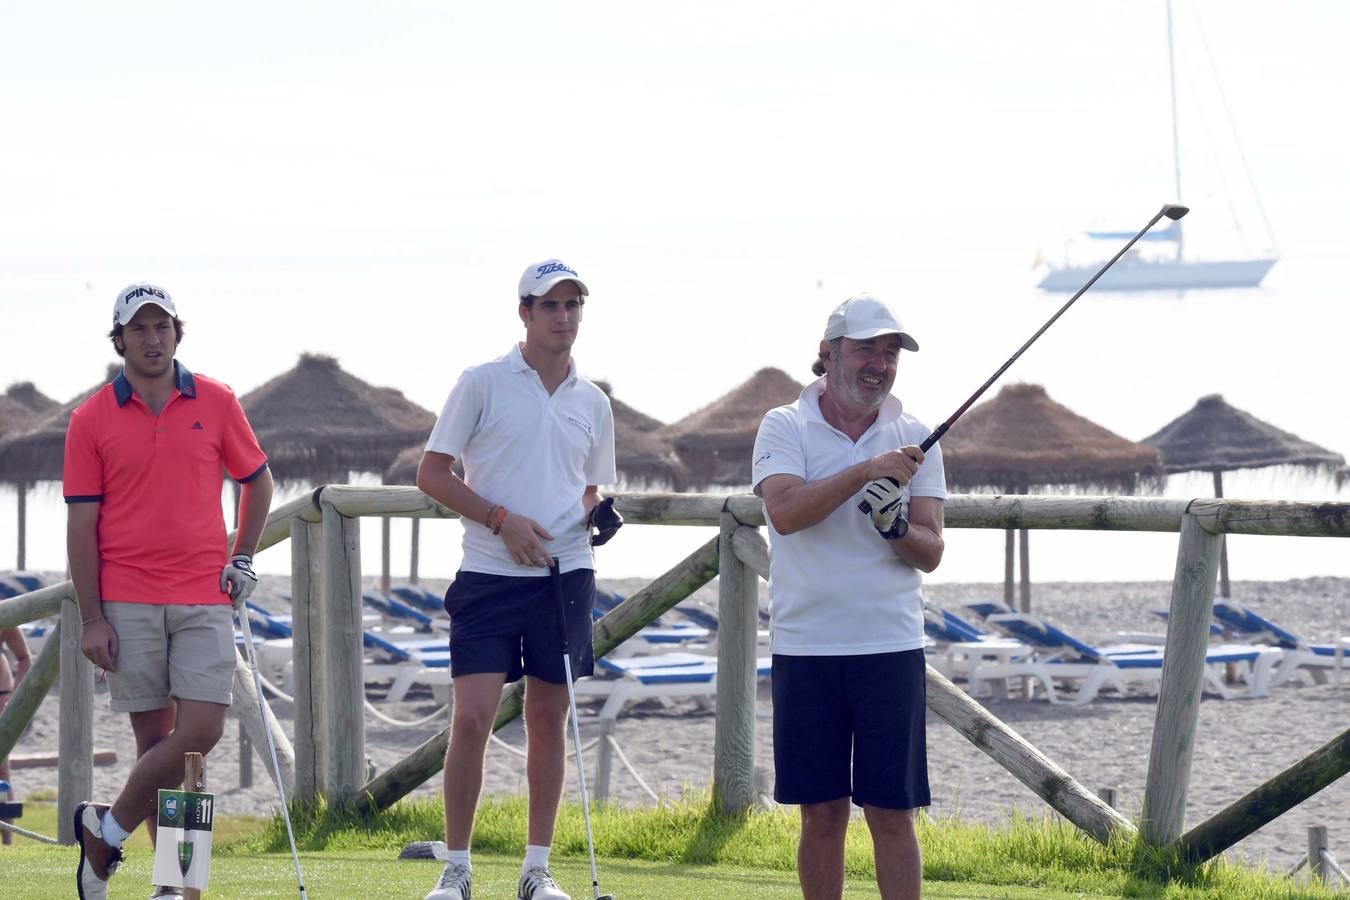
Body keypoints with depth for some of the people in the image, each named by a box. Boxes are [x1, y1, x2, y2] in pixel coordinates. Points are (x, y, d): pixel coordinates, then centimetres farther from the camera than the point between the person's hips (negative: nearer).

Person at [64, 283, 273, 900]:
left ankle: (106, 829, 6)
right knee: (155, 737, 0)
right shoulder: (91, 420, 2)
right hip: (128, 604, -1)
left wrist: (243, 558, 10)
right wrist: (91, 618, -5)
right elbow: (81, 524, 1)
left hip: (205, 598, 1)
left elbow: (258, 480, 19)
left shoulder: (216, 404, 6)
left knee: (202, 730, -10)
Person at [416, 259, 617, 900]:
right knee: (472, 718, -10)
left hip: (565, 575, 4)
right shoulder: (483, 383, -1)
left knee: (549, 720, 6)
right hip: (489, 576, -4)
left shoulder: (592, 403, 12)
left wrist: (598, 511, 0)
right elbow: (432, 473, -2)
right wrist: (503, 520, -12)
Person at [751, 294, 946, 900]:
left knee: (892, 814, -1)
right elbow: (786, 511, -16)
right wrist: (867, 470, -23)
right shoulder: (785, 428, 2)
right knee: (822, 813, 4)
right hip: (805, 647, -1)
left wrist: (897, 528, -17)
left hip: (890, 647, 1)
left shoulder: (914, 439, 8)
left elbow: (931, 553, 4)